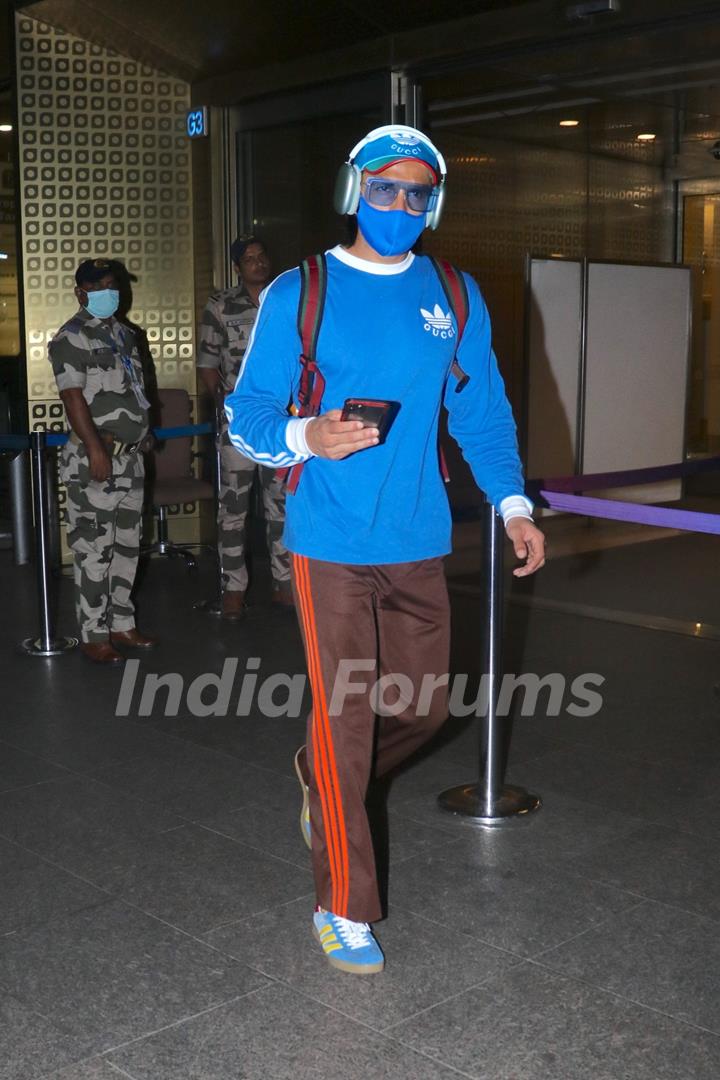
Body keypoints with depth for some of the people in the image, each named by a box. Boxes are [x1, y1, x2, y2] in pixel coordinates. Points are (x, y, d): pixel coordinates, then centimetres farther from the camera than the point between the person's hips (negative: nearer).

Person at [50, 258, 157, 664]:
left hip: (131, 456, 8)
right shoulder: (71, 338, -8)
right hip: (96, 459, -8)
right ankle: (93, 635, 3)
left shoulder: (123, 333, 15)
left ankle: (121, 623, 23)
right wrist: (95, 449, -23)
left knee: (127, 546, 13)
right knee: (95, 549, -4)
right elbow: (73, 398, -16)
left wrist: (143, 430, 19)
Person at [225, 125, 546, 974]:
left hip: (419, 544, 4)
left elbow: (483, 411, 12)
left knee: (422, 706, 13)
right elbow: (247, 414, -2)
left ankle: (321, 781, 43)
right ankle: (344, 911, 13)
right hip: (331, 545, -4)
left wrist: (513, 503, 0)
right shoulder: (299, 295, -1)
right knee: (345, 720, -2)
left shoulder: (455, 299, 9)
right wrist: (306, 438, -23)